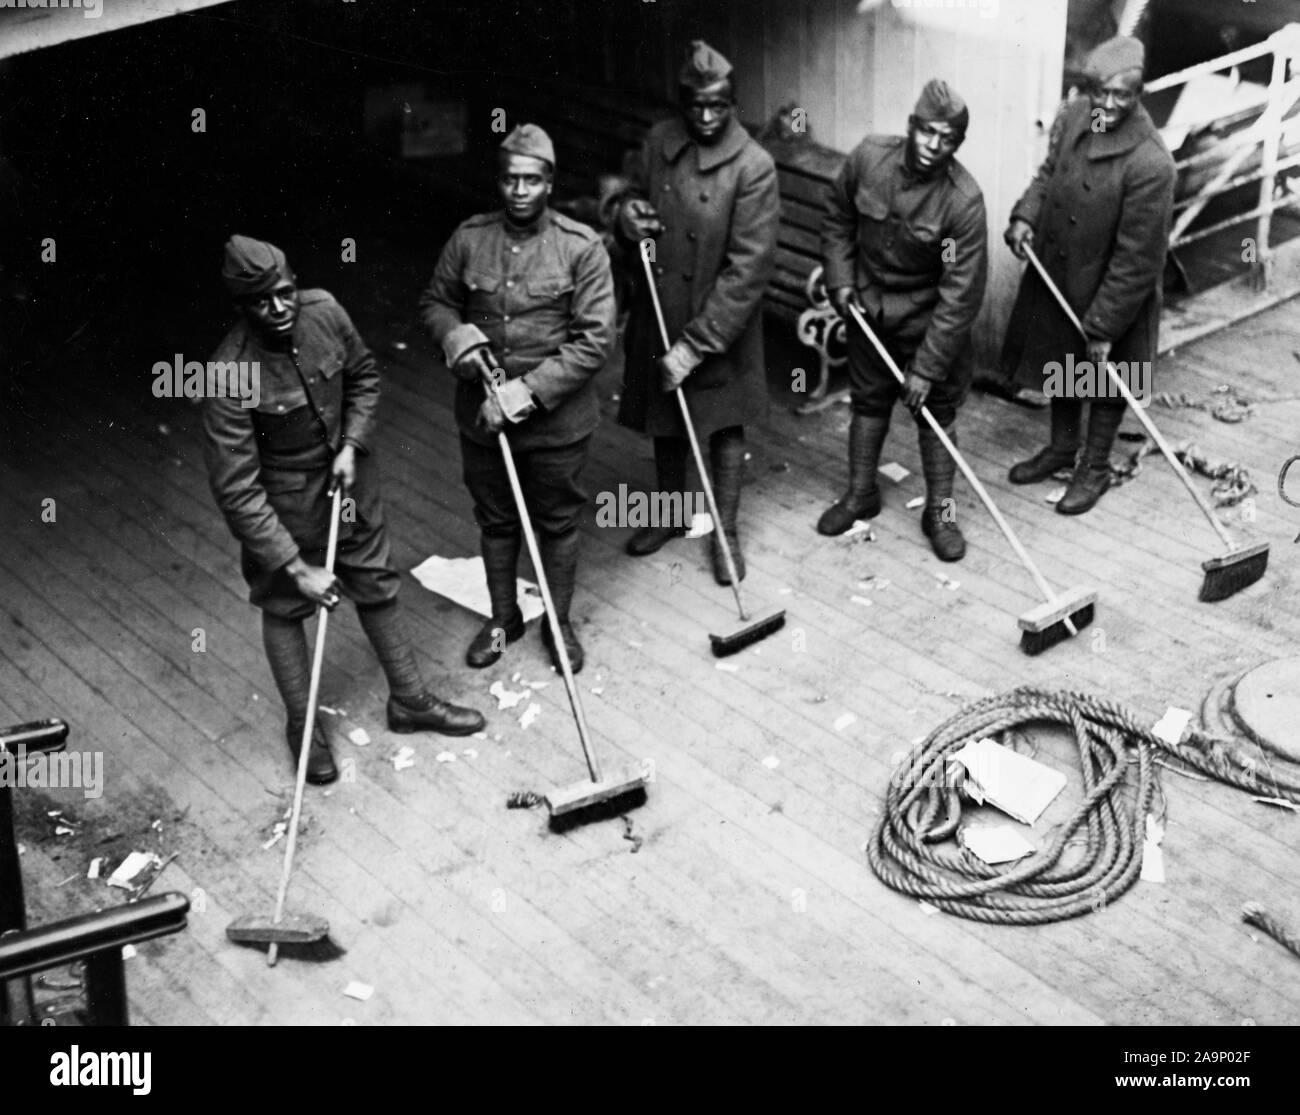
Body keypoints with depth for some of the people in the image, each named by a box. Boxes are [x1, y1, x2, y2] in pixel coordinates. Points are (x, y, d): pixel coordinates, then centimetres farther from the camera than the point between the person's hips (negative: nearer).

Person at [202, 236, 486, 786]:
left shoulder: (324, 311, -18)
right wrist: (296, 567, -27)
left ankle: (409, 700, 39)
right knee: (284, 608, 14)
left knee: (377, 588, 19)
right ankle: (303, 726, 35)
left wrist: (352, 444, -11)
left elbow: (363, 376, 4)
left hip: (349, 476, 5)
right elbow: (236, 491, -28)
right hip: (283, 504, -5)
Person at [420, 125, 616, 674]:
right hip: (482, 415, 3)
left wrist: (529, 392, -22)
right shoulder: (469, 238, -3)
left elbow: (594, 340, -16)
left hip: (556, 418, -3)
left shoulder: (582, 248, -13)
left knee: (557, 522, 15)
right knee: (494, 520, 19)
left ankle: (559, 622, 35)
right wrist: (453, 335, -15)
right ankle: (503, 617, 40)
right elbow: (434, 302, 10)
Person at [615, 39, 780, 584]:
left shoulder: (753, 166, -20)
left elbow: (747, 268, -22)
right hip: (657, 314, 5)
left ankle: (726, 530, 27)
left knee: (725, 426, 11)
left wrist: (696, 344, -24)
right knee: (664, 421, 20)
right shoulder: (657, 142, -4)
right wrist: (627, 215, -12)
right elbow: (631, 196, 15)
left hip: (720, 324, -5)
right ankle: (670, 511, 41)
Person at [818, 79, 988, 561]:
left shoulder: (963, 200, -27)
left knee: (936, 413, 9)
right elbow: (837, 218, 4)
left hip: (929, 322, -3)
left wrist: (927, 367, -24)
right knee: (868, 402, 18)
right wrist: (840, 279, -4)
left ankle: (940, 510, 25)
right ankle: (860, 494, 36)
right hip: (867, 309, 4)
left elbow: (960, 294, -25)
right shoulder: (869, 157, -16)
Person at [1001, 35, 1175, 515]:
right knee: (1059, 363, 25)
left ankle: (1095, 467, 38)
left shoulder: (1150, 164, -31)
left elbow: (1136, 258, -25)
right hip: (1055, 276, 6)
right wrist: (1025, 215, -9)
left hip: (1111, 293, -6)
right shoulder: (1073, 117, -12)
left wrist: (1104, 326, -20)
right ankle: (1063, 446, 48)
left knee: (1105, 383, 17)